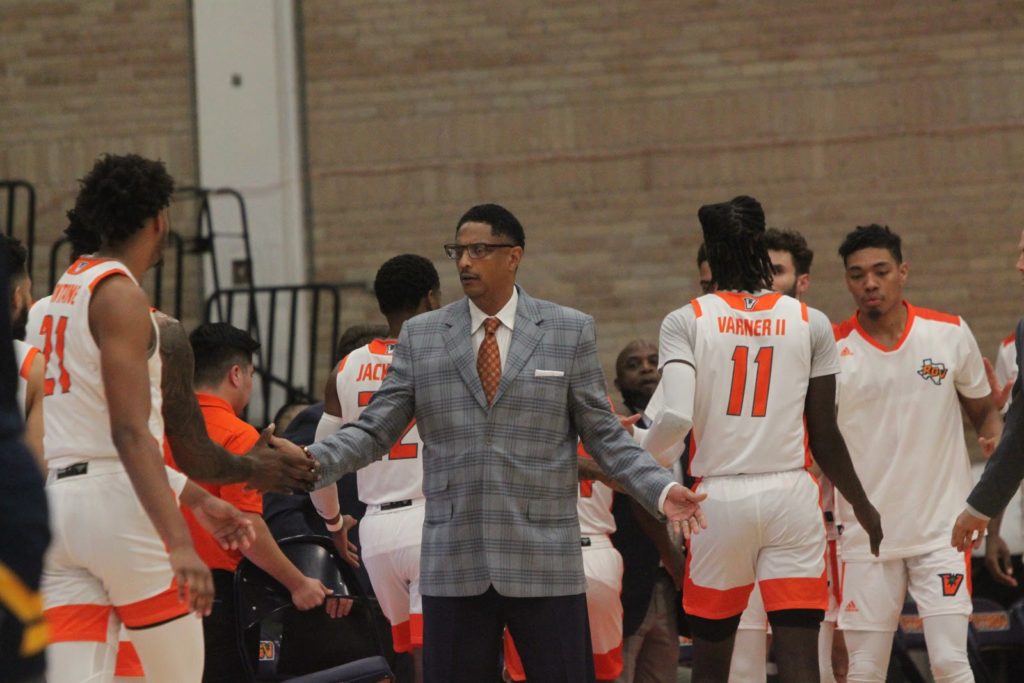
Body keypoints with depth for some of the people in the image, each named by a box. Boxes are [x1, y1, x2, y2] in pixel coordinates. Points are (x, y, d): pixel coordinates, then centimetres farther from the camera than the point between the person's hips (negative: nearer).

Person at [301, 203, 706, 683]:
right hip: (453, 566, 1)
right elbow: (374, 432, 7)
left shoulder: (570, 332, 6)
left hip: (545, 564, -1)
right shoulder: (420, 336, 9)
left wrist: (661, 490, -9)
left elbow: (603, 436, 6)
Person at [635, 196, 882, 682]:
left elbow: (675, 417, -15)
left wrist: (640, 450, 7)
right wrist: (863, 507, 18)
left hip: (719, 498, 0)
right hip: (792, 498, 0)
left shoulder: (686, 322, -2)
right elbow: (824, 436, 4)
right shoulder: (810, 324, 3)